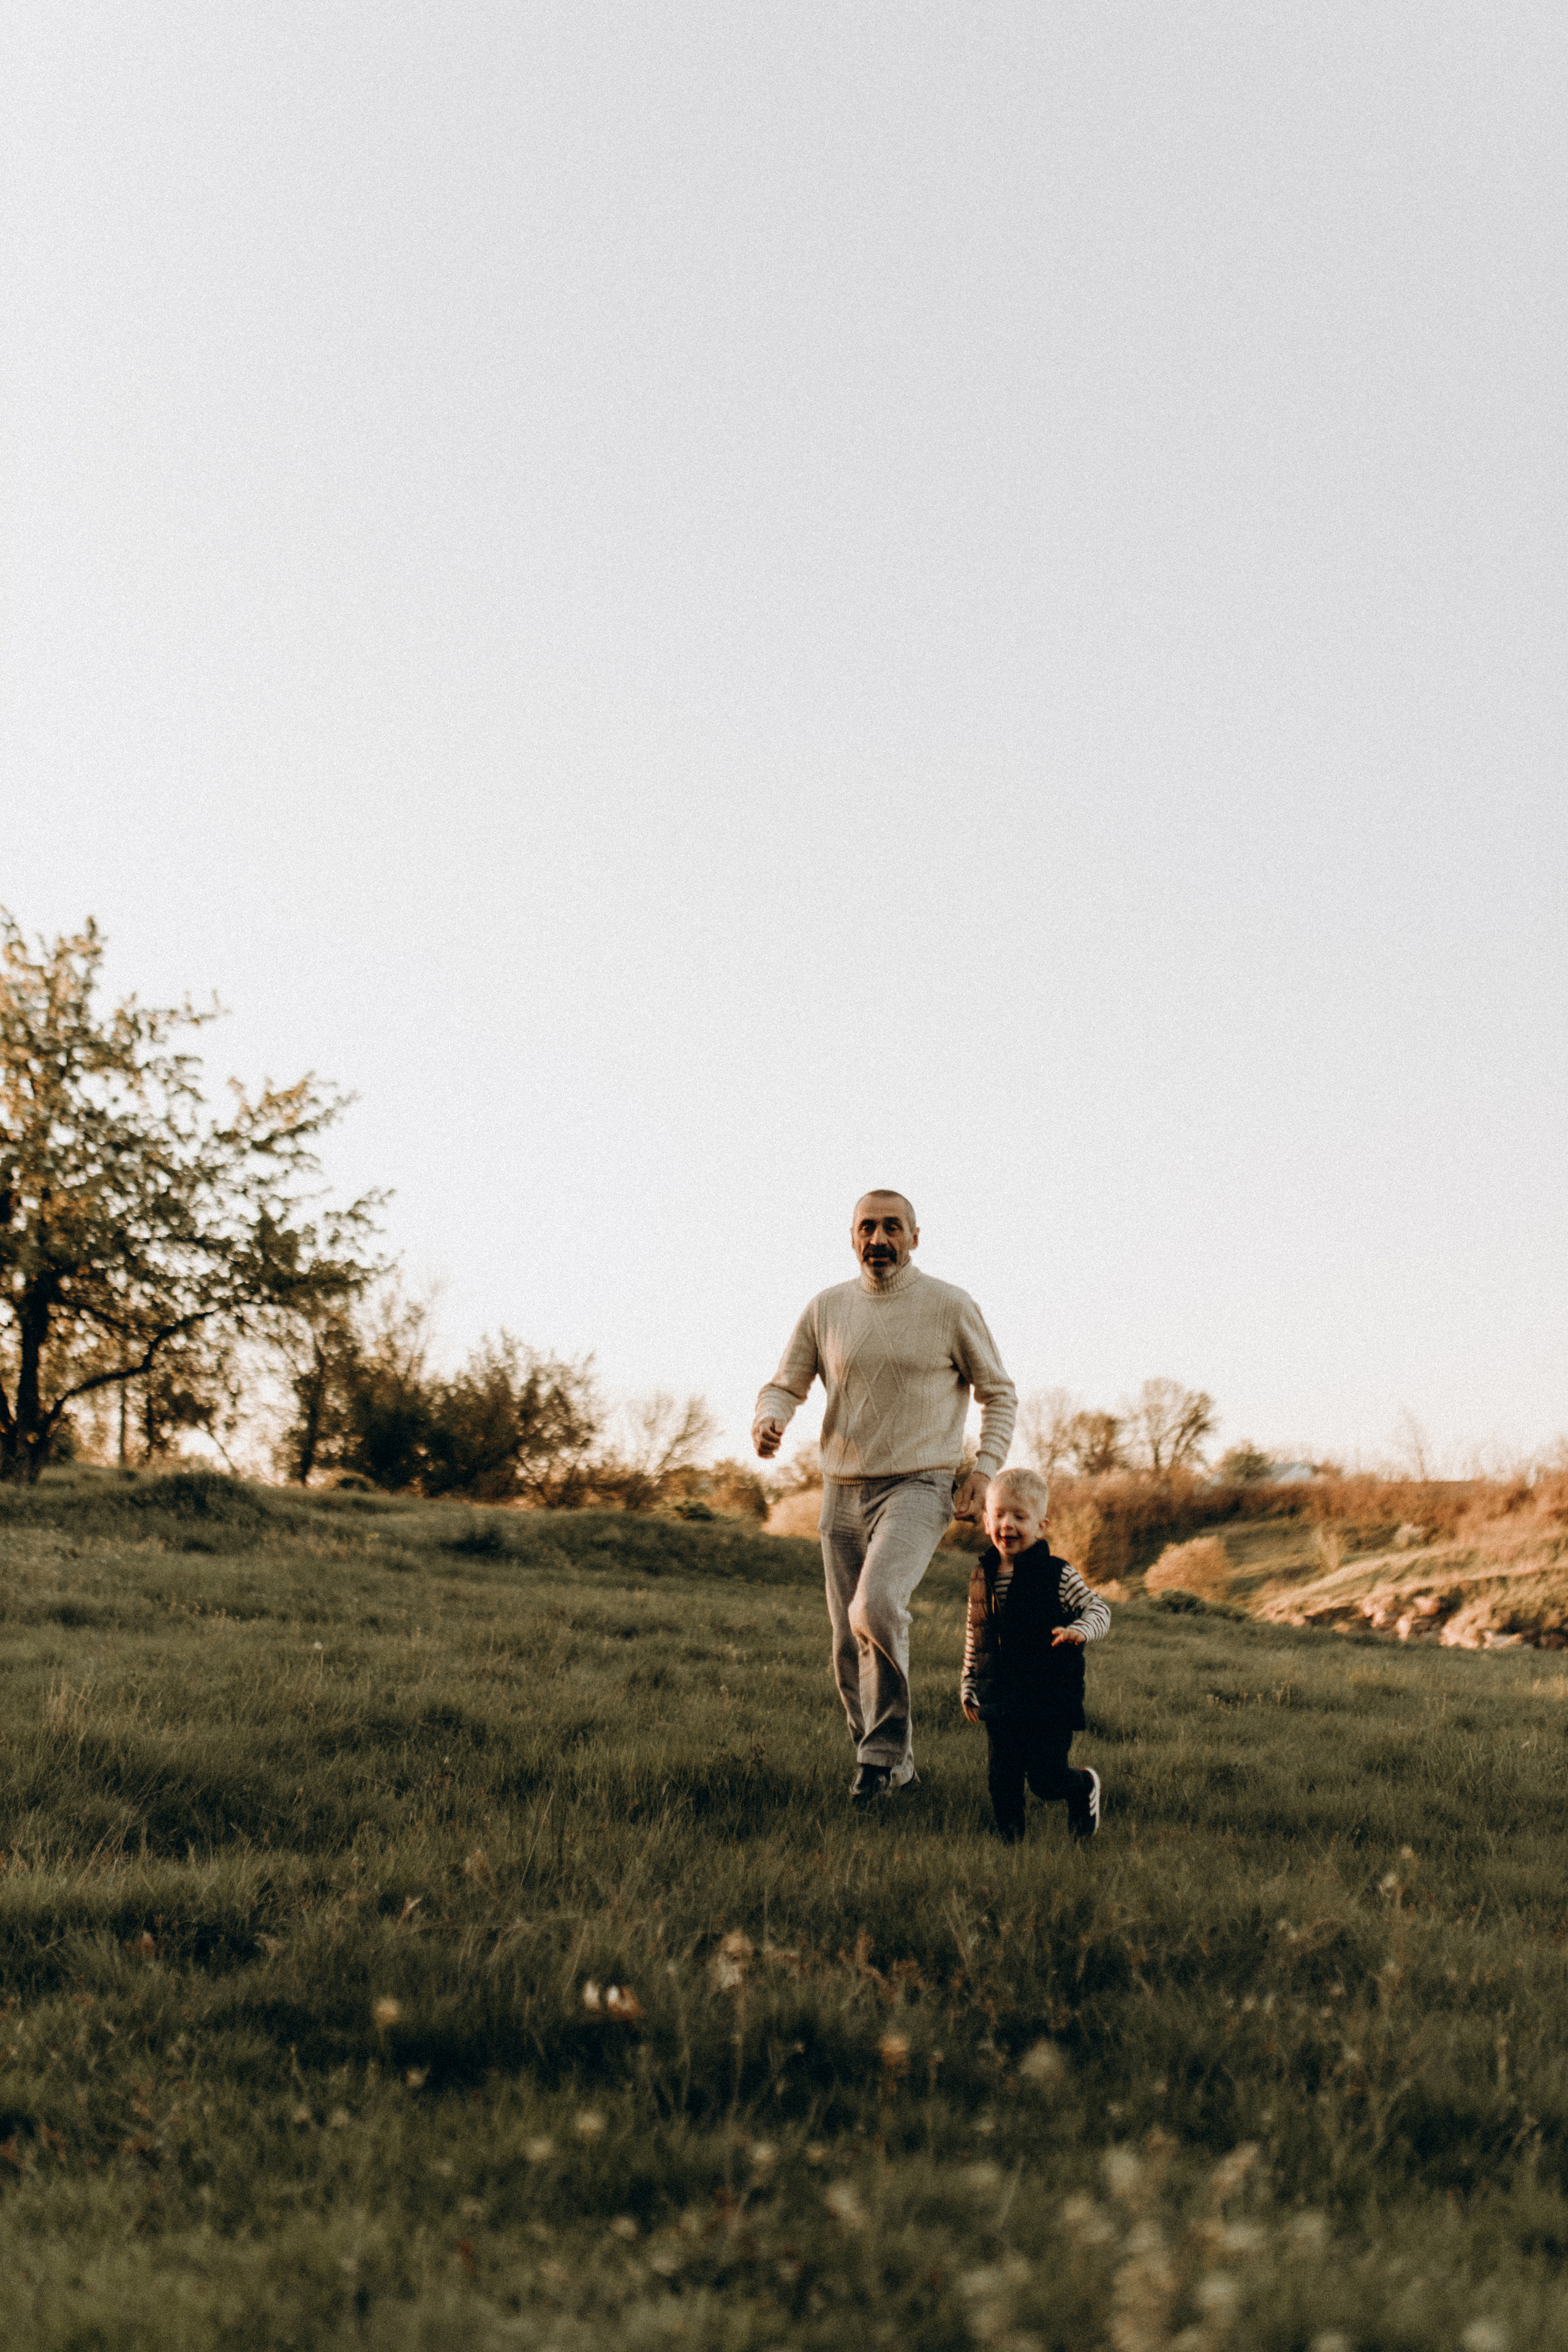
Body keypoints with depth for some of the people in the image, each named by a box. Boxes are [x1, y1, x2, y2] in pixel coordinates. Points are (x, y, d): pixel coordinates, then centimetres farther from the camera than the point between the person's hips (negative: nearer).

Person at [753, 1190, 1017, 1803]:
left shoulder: (951, 1307, -2)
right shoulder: (827, 1308, 6)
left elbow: (999, 1393, 7)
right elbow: (785, 1385, 11)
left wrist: (985, 1470, -5)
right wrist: (768, 1420, -12)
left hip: (918, 1487, -4)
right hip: (842, 1493, 5)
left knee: (876, 1607, -28)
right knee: (850, 1649, 7)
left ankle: (884, 1747, -12)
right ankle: (891, 1765, 26)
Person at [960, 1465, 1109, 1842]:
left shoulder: (1058, 1576, -9)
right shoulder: (982, 1577, 5)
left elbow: (1099, 1608, -5)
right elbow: (974, 1637, 16)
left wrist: (1080, 1630, -27)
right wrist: (968, 1683, 16)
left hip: (1050, 1701, -4)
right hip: (998, 1703, 4)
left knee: (1046, 1778, -3)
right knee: (1002, 1777, 1)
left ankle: (1084, 1788, 28)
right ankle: (1009, 1837, 18)